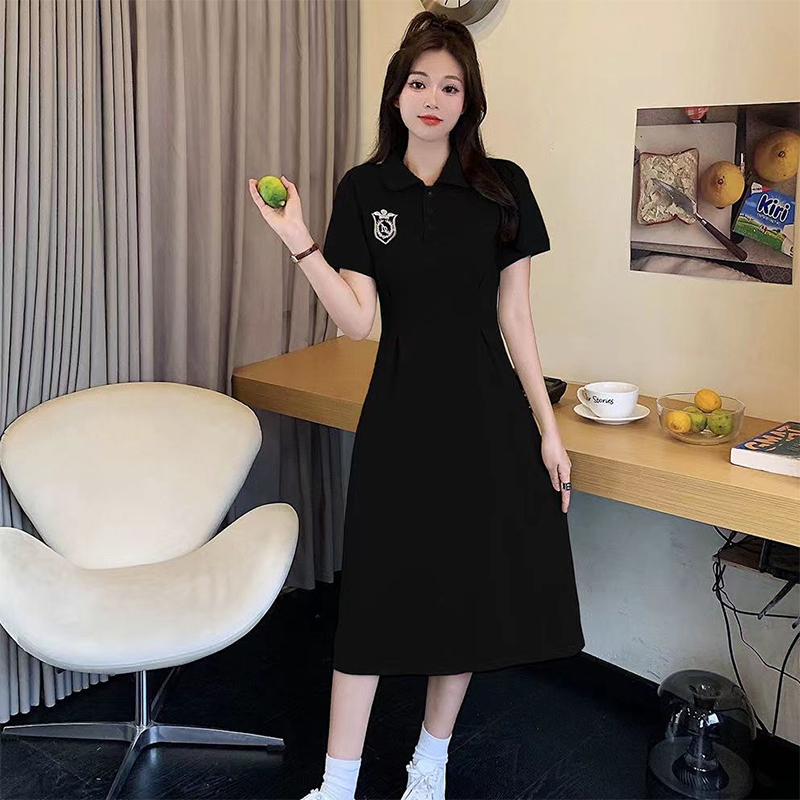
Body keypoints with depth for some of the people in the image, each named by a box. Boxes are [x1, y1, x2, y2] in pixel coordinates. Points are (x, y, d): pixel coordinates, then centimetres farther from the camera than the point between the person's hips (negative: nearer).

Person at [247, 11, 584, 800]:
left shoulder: (503, 187, 0)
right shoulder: (363, 190, 1)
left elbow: (515, 316, 2)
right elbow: (358, 319, -5)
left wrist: (548, 428, 0)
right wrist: (300, 245, -18)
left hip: (488, 412, 1)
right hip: (401, 412, 0)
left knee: (473, 591, 10)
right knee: (376, 590, 4)